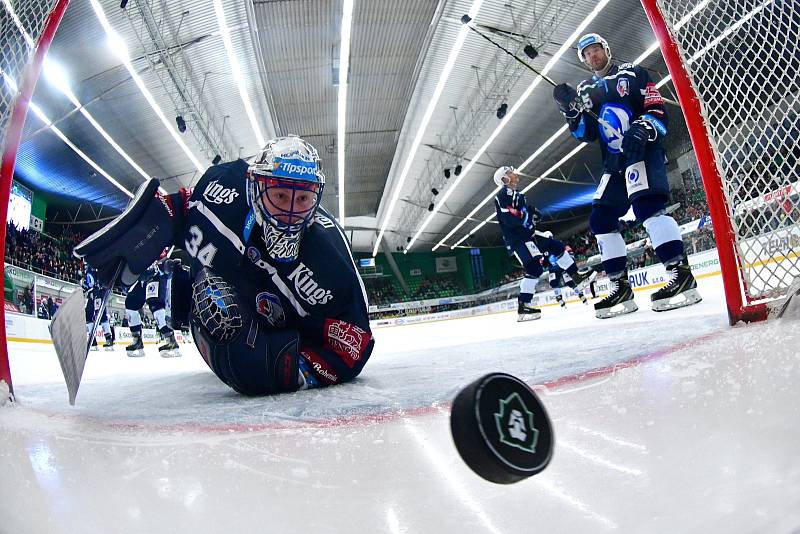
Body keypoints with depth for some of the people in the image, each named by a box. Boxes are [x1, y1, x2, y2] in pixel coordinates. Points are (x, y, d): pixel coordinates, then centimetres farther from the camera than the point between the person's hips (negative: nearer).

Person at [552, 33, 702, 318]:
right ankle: (621, 288, 3)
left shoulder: (632, 73, 6)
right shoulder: (585, 89, 19)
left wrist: (643, 128, -23)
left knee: (646, 204, -29)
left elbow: (657, 108, -3)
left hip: (644, 150, -6)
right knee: (601, 219, -2)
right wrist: (570, 110, -6)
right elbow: (586, 135, 10)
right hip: (614, 161, 6)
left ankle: (681, 273, -31)